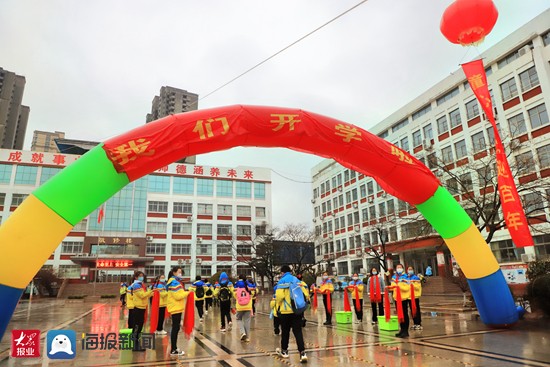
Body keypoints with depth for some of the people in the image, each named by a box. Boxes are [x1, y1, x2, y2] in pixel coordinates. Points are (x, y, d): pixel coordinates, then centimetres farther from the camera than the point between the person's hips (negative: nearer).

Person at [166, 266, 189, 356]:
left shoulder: (176, 282, 17)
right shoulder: (174, 282, -15)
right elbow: (178, 296, -21)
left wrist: (186, 292, 5)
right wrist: (187, 292, -12)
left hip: (177, 308, 10)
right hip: (175, 308, -10)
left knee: (176, 328, 13)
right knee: (175, 328, -6)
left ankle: (174, 348, 19)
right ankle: (173, 350, -1)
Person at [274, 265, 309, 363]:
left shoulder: (282, 281, -5)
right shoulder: (297, 281, 10)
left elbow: (279, 296, -16)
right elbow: (306, 294, 6)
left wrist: (277, 308, -1)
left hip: (285, 311, -3)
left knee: (285, 331, 13)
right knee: (298, 331, 4)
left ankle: (284, 351, 28)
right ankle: (302, 353, -7)